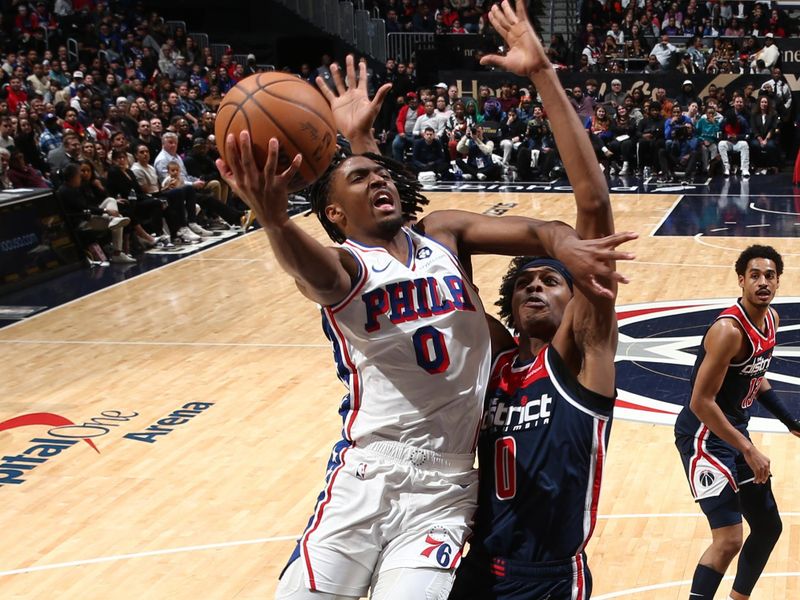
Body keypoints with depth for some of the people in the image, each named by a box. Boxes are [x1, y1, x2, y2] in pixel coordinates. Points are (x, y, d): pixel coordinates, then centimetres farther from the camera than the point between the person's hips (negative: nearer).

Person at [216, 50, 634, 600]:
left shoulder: (443, 234, 10)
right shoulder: (344, 264, -2)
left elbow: (535, 232, -2)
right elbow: (314, 270, -27)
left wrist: (567, 247, -28)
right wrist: (275, 221, -51)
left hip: (444, 490, 2)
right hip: (365, 478, -2)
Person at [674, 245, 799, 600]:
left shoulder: (771, 319, 4)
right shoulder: (729, 330, -25)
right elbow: (701, 402, -25)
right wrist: (748, 450, -24)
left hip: (736, 431, 10)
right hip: (705, 435, -10)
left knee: (768, 527, 19)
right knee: (728, 540, -18)